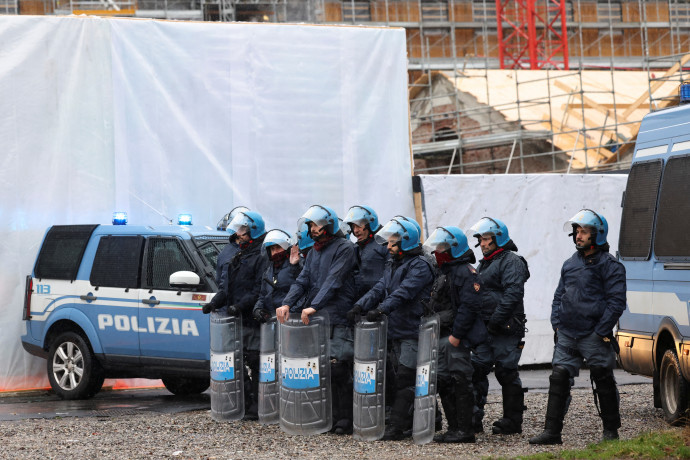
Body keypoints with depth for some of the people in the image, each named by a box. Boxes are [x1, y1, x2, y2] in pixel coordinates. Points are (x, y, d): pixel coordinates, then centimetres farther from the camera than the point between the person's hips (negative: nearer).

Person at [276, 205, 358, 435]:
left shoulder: (344, 248, -6)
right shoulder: (314, 251, 19)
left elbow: (333, 281, -16)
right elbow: (303, 280, 12)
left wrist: (313, 306, -24)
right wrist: (287, 304, -5)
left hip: (337, 319, -7)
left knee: (338, 369, -8)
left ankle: (345, 419, 0)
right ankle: (330, 416, 12)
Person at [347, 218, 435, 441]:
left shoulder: (420, 266, -10)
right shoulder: (392, 265, 19)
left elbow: (404, 292, -24)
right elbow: (380, 288, 10)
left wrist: (381, 309, -35)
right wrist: (361, 305, -7)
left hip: (412, 332, -9)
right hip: (393, 330, 9)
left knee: (404, 379, -10)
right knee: (393, 377, 9)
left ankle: (397, 426, -11)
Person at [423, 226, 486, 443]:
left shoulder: (465, 272, -12)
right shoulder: (445, 272, 19)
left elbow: (469, 306, -20)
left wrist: (456, 334, -22)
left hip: (458, 337, -10)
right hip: (443, 337, 10)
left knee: (460, 382, -7)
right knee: (443, 381, 10)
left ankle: (465, 431, -3)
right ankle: (454, 428, 16)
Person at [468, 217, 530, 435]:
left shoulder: (512, 261, -9)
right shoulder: (484, 264, 21)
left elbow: (512, 294, -20)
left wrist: (495, 322, -22)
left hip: (506, 328, -9)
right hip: (485, 329, 9)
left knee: (507, 373, -3)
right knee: (477, 370, 3)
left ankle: (513, 421, 5)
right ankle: (474, 419, 6)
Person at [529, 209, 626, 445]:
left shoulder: (610, 265, -4)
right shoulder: (570, 264, 16)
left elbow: (616, 302, -8)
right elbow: (559, 297, 21)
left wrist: (601, 331, -13)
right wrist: (557, 325, 7)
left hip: (594, 337, -6)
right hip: (566, 336, 6)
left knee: (604, 382, 4)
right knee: (558, 380, -1)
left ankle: (610, 430, 16)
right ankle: (552, 431, -1)